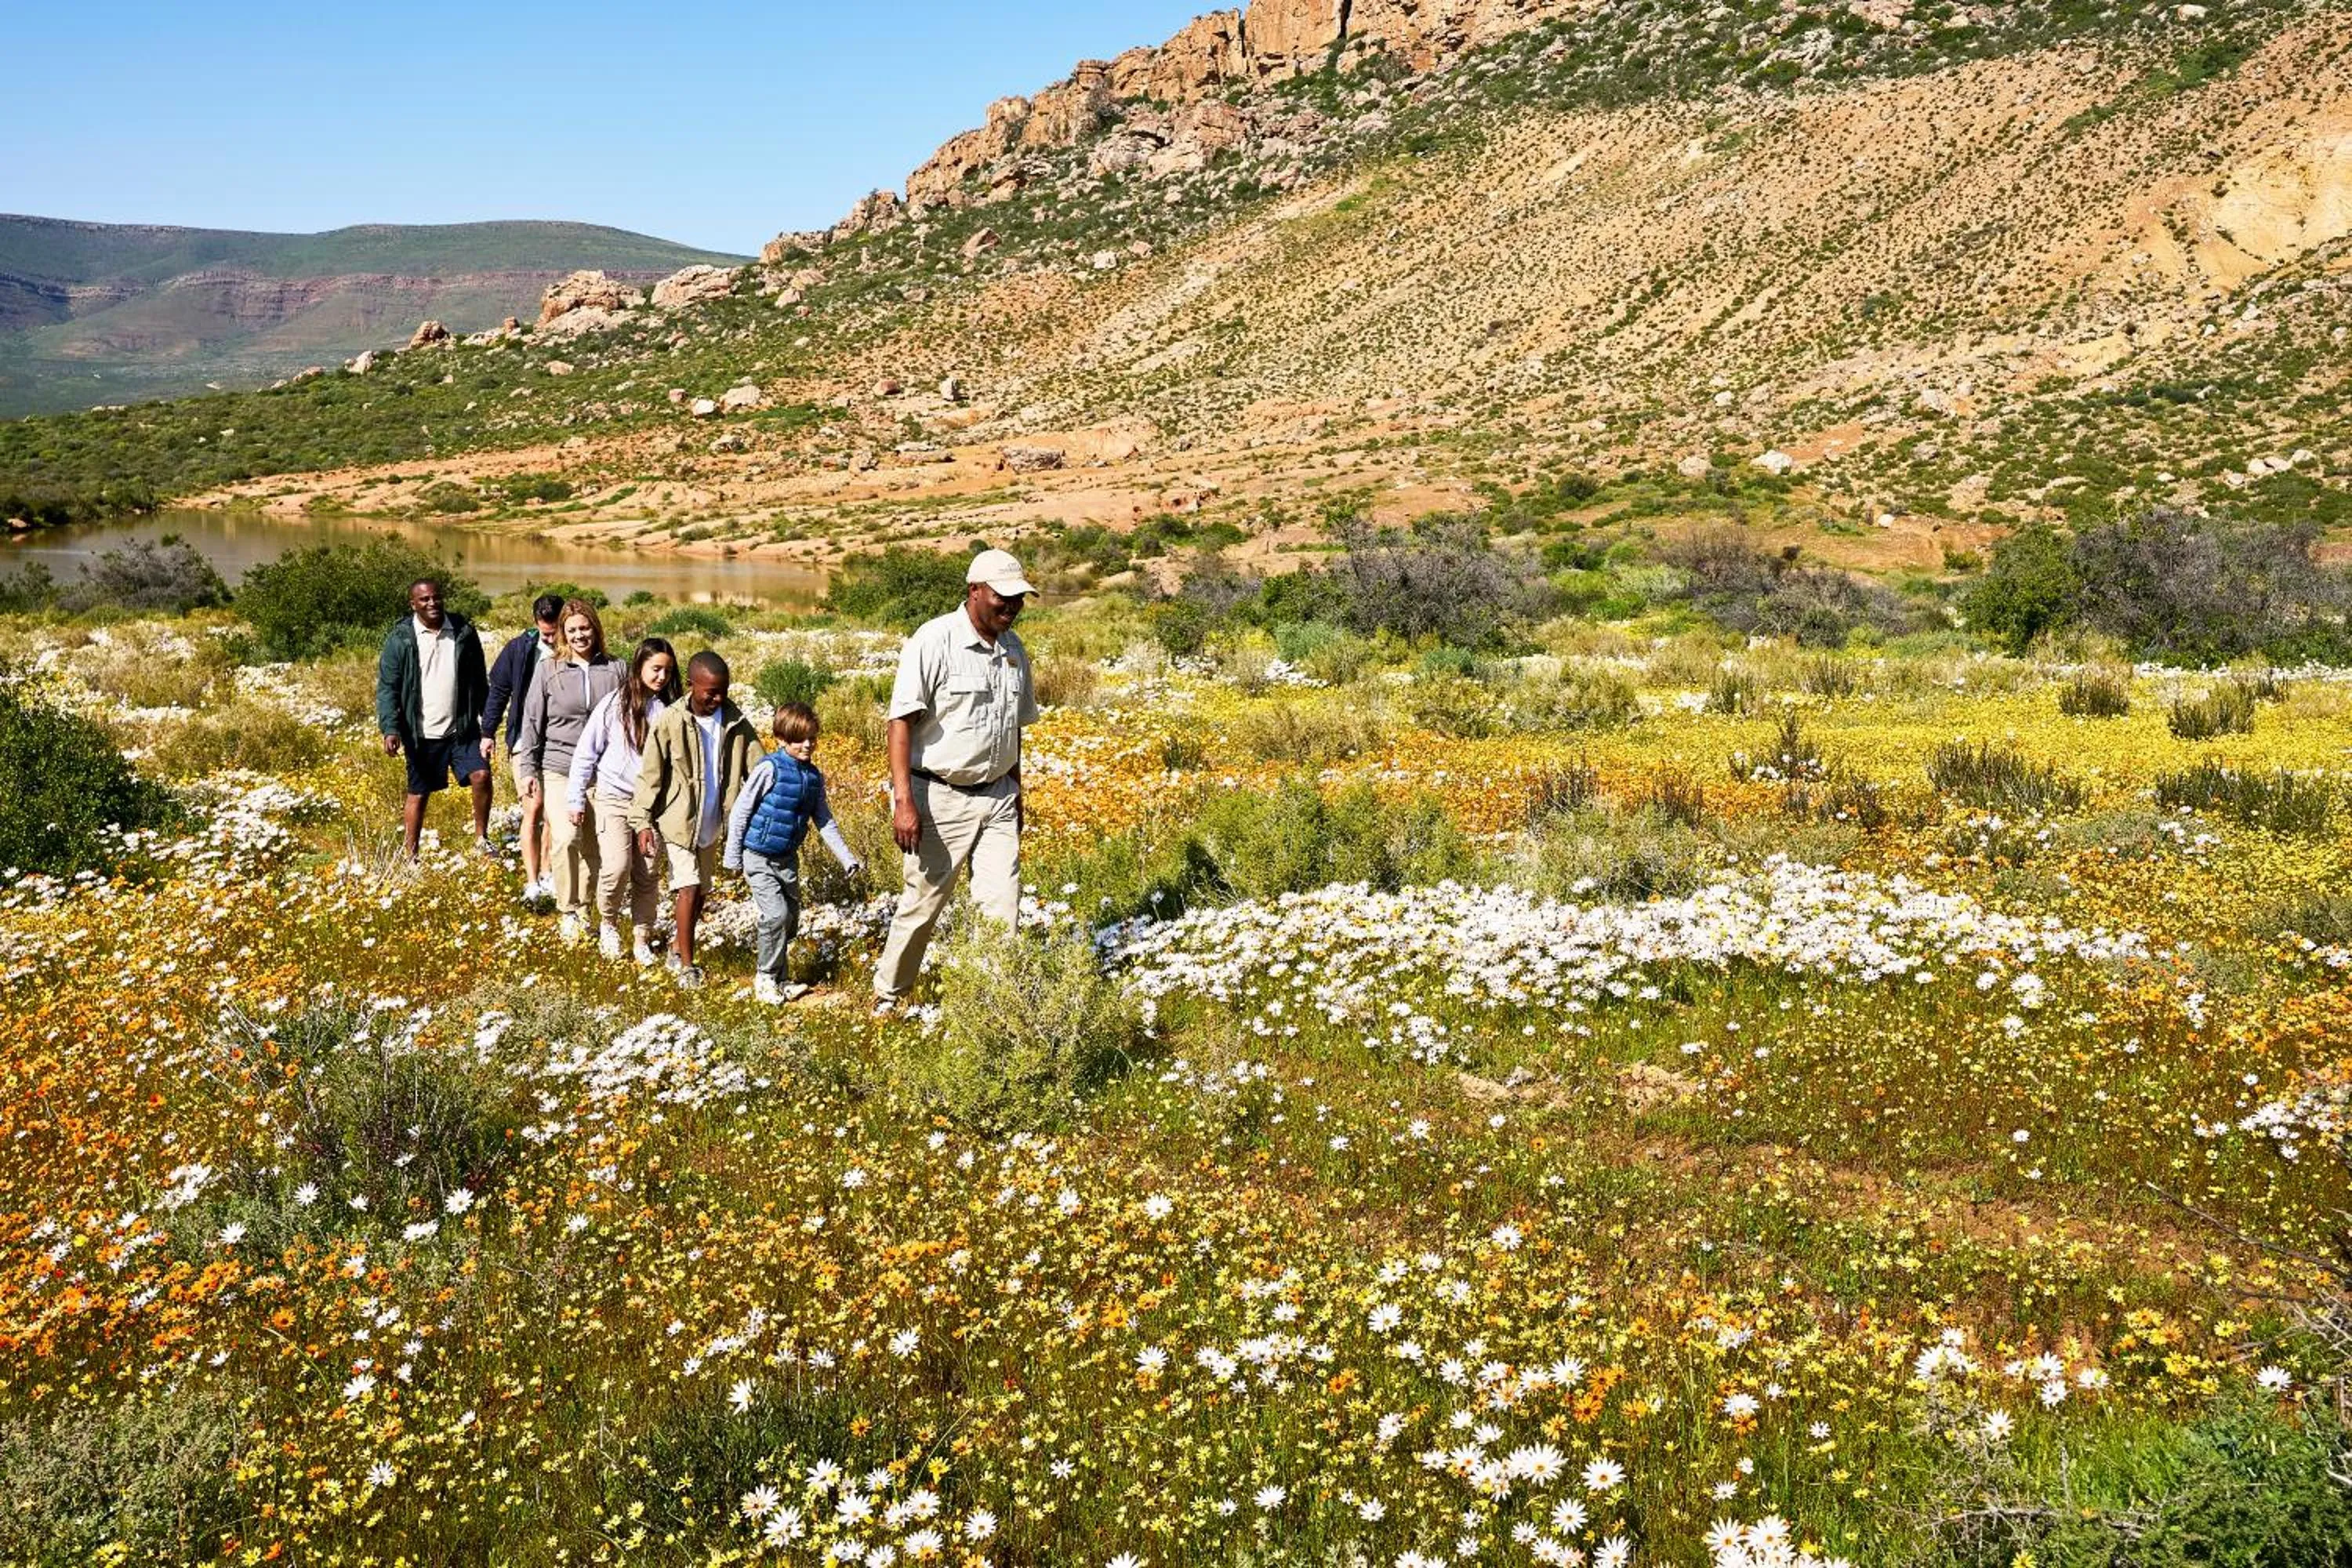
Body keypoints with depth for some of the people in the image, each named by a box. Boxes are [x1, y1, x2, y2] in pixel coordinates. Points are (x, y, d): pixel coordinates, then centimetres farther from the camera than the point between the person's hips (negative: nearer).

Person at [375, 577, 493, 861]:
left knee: (481, 776, -14)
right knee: (419, 794, 9)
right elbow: (387, 687, -7)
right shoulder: (400, 639, -6)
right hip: (422, 734, -1)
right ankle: (411, 856, 23)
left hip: (462, 728, 1)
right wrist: (390, 729, -20)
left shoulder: (463, 632, 1)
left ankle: (481, 838, 5)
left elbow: (479, 680, 10)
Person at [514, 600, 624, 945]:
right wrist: (528, 770, 3)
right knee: (565, 839, -16)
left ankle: (584, 910, 23)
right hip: (559, 771, -1)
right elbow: (532, 723, 6)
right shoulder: (550, 673, 3)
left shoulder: (615, 670, 4)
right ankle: (567, 912, -1)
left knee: (593, 848, 7)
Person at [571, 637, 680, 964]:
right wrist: (576, 799, 1)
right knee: (617, 867, -13)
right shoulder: (614, 704, -6)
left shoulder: (669, 709, -1)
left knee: (647, 874, 5)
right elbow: (587, 752, 1)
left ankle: (642, 939, 19)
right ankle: (609, 924, 13)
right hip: (614, 798, -2)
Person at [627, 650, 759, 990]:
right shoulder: (669, 722, -14)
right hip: (677, 822, -4)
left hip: (711, 824, 5)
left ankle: (677, 948, 33)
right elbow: (650, 775, -9)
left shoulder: (735, 722, -4)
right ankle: (686, 966, -1)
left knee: (702, 891, 13)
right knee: (688, 888, -10)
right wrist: (643, 822, -12)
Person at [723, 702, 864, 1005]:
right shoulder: (770, 769, -17)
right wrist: (732, 856, -9)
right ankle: (766, 979, 2)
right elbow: (740, 811, -11)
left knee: (791, 920, 11)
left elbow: (825, 822, 12)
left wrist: (847, 858, 8)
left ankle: (778, 978, 27)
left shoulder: (815, 777, 3)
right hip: (759, 857, -7)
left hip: (788, 859, 7)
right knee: (777, 915, -15)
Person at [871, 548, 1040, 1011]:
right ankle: (886, 998, 25)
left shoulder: (1014, 649, 8)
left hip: (996, 796, 5)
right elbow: (901, 721, -16)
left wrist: (1015, 795, 22)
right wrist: (904, 801, -22)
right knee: (923, 902, 5)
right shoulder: (934, 642, -13)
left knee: (1003, 903, -1)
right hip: (938, 796, -5)